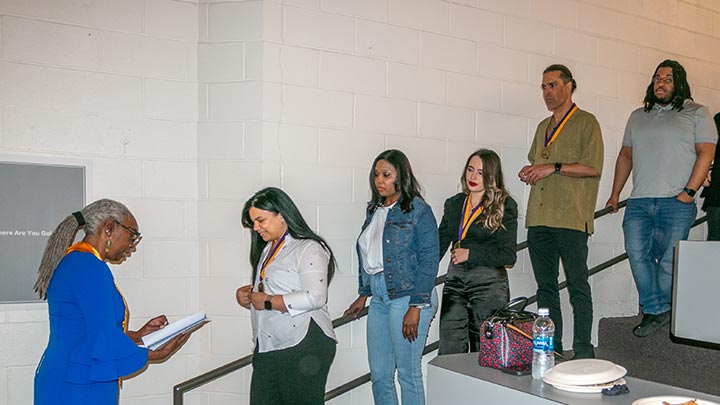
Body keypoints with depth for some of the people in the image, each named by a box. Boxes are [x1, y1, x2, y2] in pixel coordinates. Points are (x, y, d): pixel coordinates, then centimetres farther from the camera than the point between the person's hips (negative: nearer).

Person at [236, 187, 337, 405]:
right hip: (267, 346, 8)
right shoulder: (267, 249, 19)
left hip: (303, 345, -8)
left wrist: (267, 302, -14)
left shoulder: (308, 249, -10)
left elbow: (315, 298, -22)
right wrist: (246, 295, 8)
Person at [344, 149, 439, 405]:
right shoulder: (374, 210, 14)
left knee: (408, 373, 2)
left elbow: (429, 260, -12)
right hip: (379, 298, 7)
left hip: (407, 297, -7)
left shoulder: (418, 210, -7)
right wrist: (363, 295, 17)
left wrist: (416, 308, -16)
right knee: (379, 374, 12)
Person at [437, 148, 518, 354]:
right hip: (455, 281, 4)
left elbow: (508, 256, -6)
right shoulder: (454, 204, 12)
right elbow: (439, 243, 10)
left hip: (489, 284, -4)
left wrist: (471, 253, -11)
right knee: (449, 351, 1)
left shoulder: (505, 206, -2)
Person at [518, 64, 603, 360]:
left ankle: (583, 352, 6)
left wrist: (553, 168, -13)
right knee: (545, 287, 10)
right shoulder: (543, 127, 22)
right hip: (538, 218, 7)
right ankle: (551, 348, 19)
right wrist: (529, 173, 8)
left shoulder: (586, 122, 1)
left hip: (571, 218, -7)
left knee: (578, 287, -2)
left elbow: (593, 167, -9)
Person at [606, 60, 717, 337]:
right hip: (639, 202, 4)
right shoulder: (638, 116, 21)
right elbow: (625, 156, 22)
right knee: (637, 254, -6)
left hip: (676, 203, -4)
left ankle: (655, 310, 16)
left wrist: (689, 191, -11)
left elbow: (706, 153, -1)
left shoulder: (696, 113, 8)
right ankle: (657, 312, 6)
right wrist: (615, 193, 18)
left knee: (669, 261, -3)